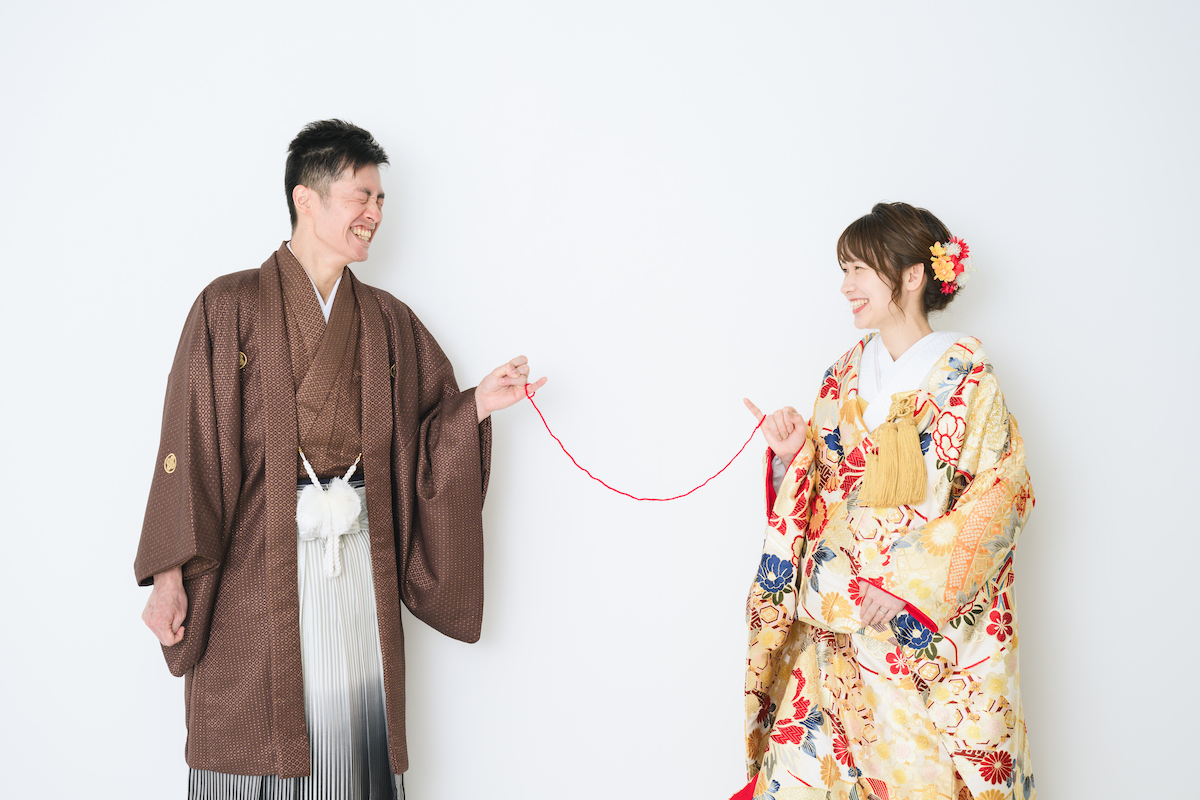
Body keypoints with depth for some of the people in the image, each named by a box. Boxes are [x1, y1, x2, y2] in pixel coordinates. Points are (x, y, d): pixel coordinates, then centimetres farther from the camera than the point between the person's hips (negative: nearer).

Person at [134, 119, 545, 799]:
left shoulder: (388, 322, 12)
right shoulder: (230, 308, 0)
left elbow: (418, 438, 12)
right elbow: (189, 443, -5)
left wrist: (477, 405, -6)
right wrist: (171, 575, -10)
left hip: (357, 556, 3)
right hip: (255, 562, -3)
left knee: (352, 734, 3)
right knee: (255, 736, 2)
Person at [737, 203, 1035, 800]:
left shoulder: (966, 376, -6)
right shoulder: (844, 376, 9)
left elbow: (1002, 493, -11)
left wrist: (912, 581, -16)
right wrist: (793, 454, -7)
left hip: (932, 623, -4)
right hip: (835, 617, 4)